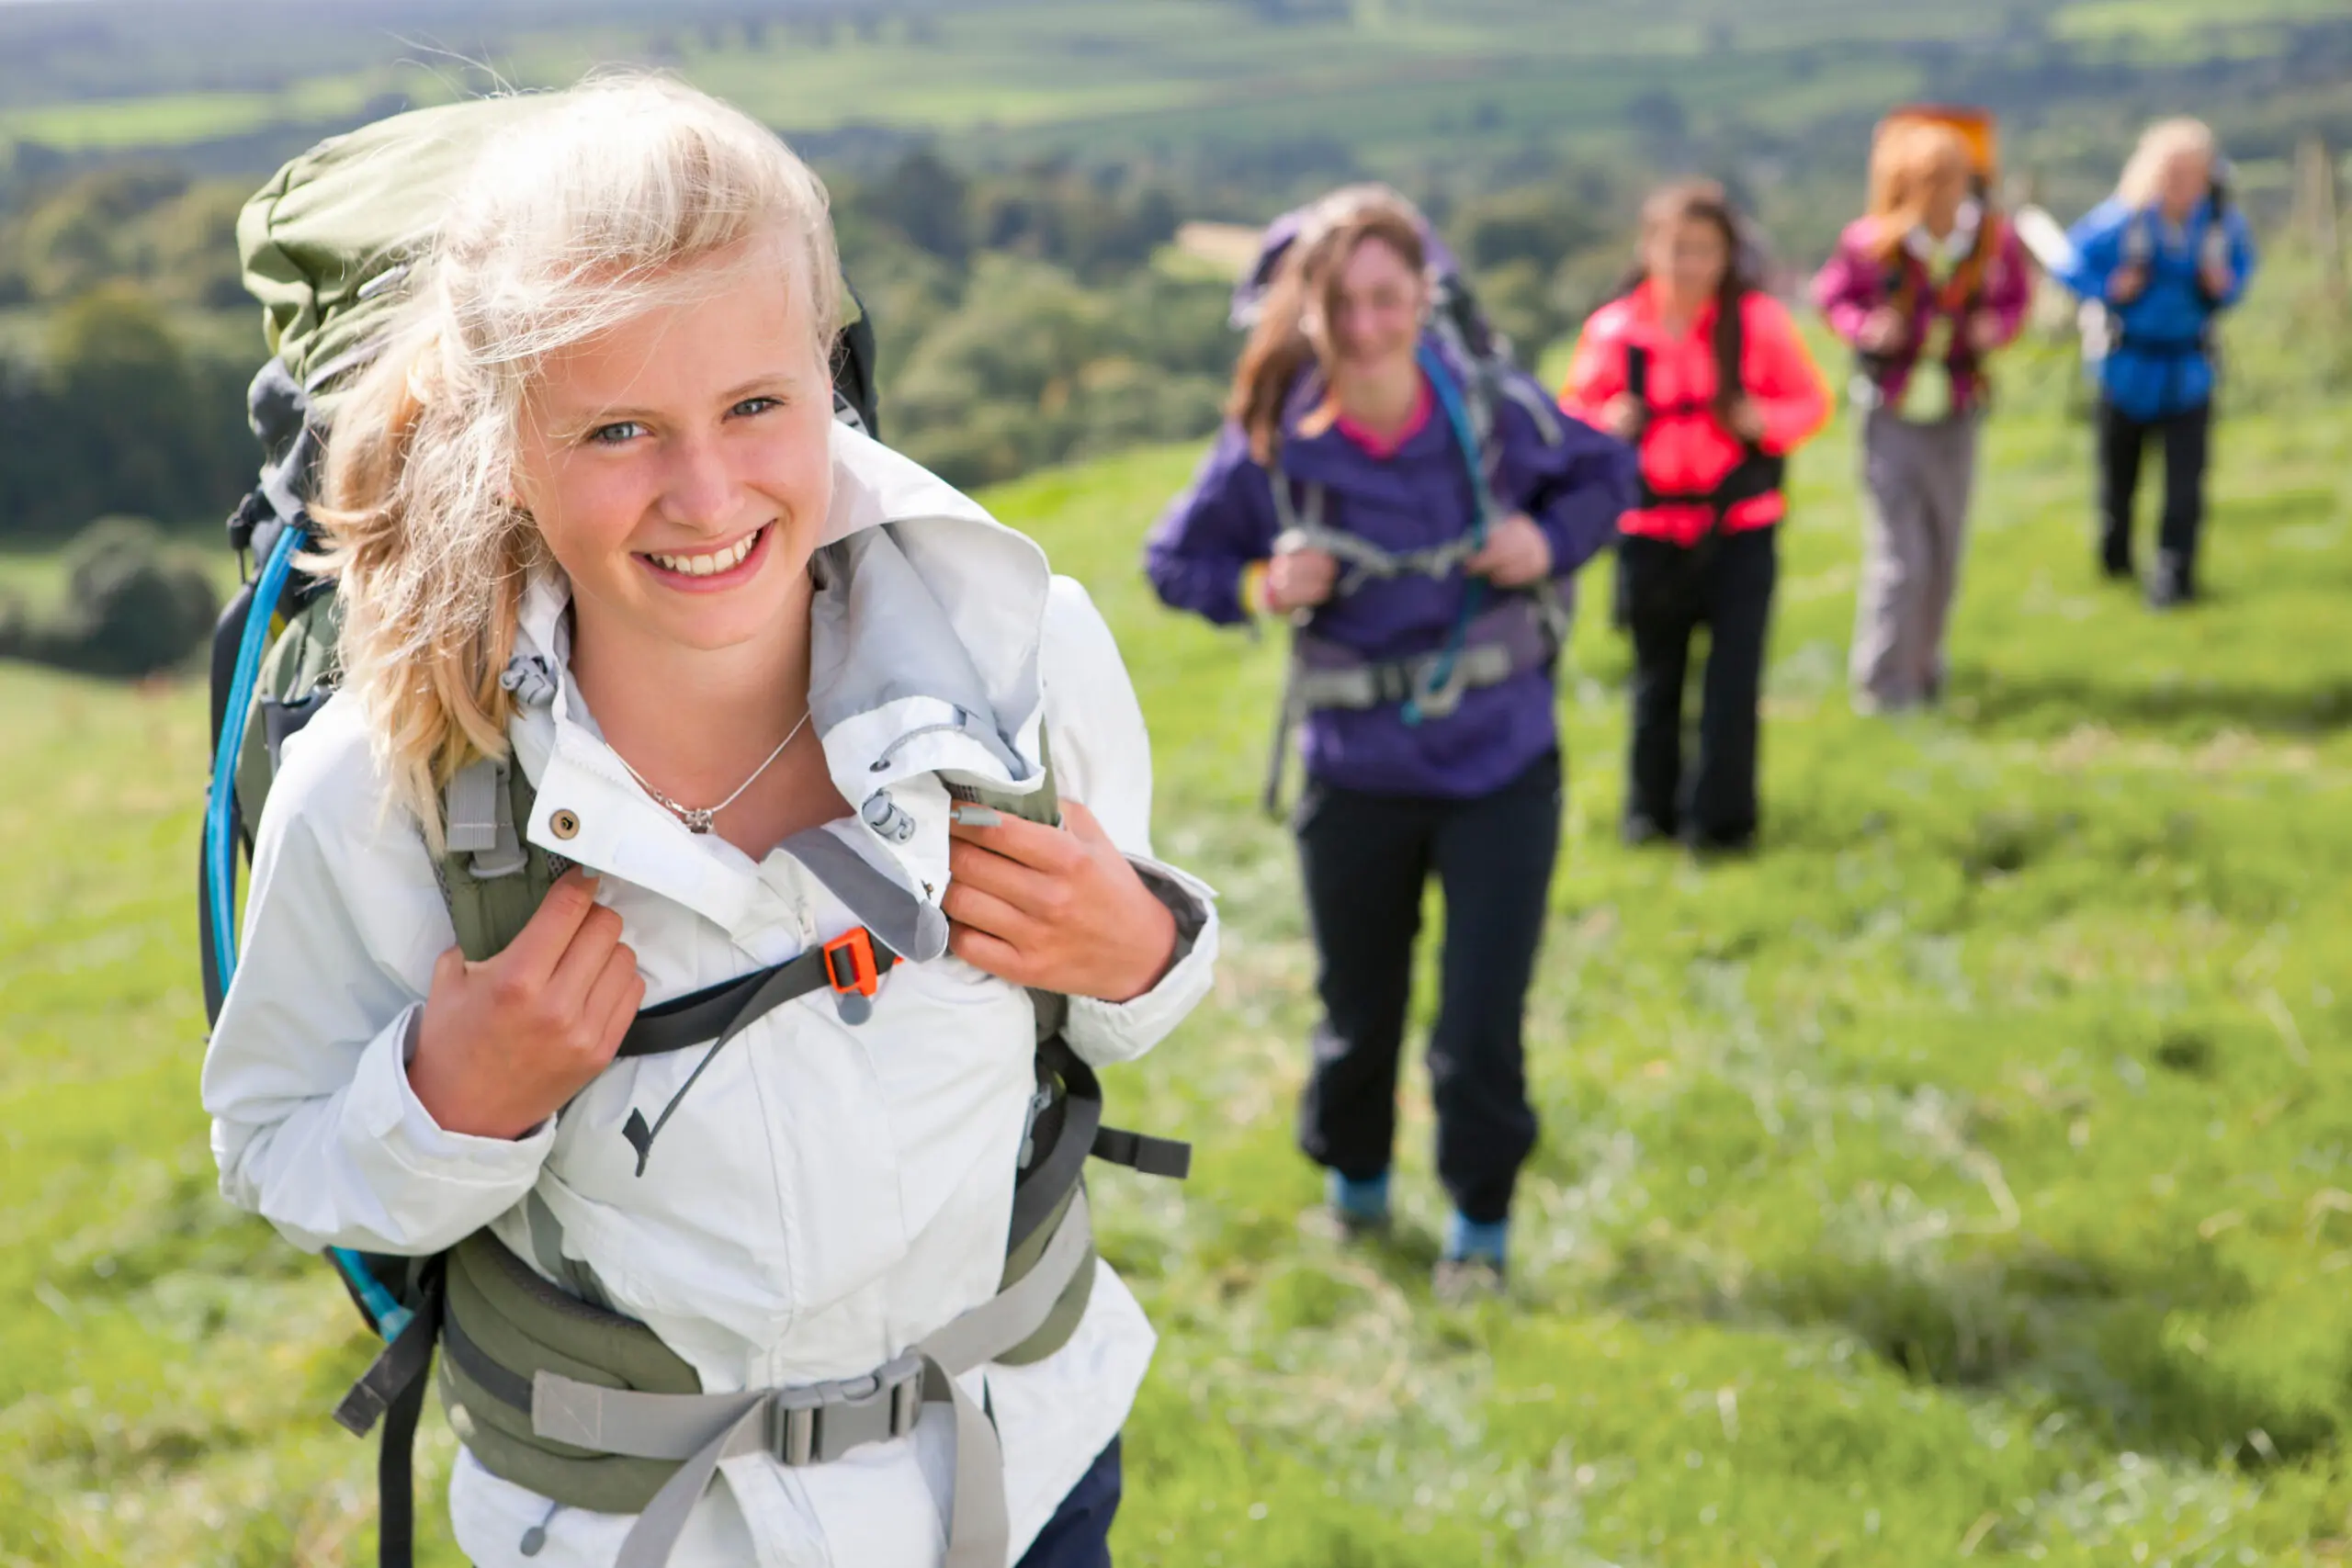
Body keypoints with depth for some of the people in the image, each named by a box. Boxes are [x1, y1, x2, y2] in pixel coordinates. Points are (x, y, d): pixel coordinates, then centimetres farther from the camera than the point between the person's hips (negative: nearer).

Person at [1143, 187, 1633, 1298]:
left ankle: (1481, 1218, 25)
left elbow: (1608, 473, 8)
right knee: (1358, 1011, 17)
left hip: (1500, 762, 0)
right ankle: (1353, 1175, 47)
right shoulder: (1271, 444, -11)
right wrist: (1259, 586, -16)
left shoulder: (1492, 407, -11)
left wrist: (1551, 541, -12)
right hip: (1358, 776, 1)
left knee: (1482, 1025, -2)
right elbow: (1173, 558, 3)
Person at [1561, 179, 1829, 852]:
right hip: (1650, 527, 1)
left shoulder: (1760, 320, -5)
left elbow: (1811, 402, 3)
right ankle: (1652, 805, 28)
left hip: (1741, 527, -1)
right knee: (1656, 677, 12)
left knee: (1734, 676, -4)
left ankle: (1720, 816, 7)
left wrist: (1765, 422, -17)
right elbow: (1574, 413, 7)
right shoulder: (1614, 329, -5)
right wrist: (1608, 425, -14)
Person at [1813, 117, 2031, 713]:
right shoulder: (1871, 244, -13)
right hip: (1890, 414, -3)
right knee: (1900, 556, -9)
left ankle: (1923, 666, 33)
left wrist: (1995, 327, -10)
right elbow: (1832, 295, 2)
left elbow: (2016, 295, 11)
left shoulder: (1993, 239, -6)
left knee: (1944, 554, 13)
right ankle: (1881, 685, 3)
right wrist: (1866, 328, -18)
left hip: (1954, 417, 3)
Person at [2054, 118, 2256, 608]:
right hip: (2128, 365, -1)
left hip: (2188, 370, 1)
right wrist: (2109, 290, -18)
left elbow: (2242, 267, 11)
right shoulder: (2121, 219, -15)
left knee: (2185, 475, -10)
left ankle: (2173, 574, -2)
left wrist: (2225, 285, -11)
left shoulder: (2224, 221, -8)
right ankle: (2115, 557, 38)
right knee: (2117, 470, 13)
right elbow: (2070, 264, -3)